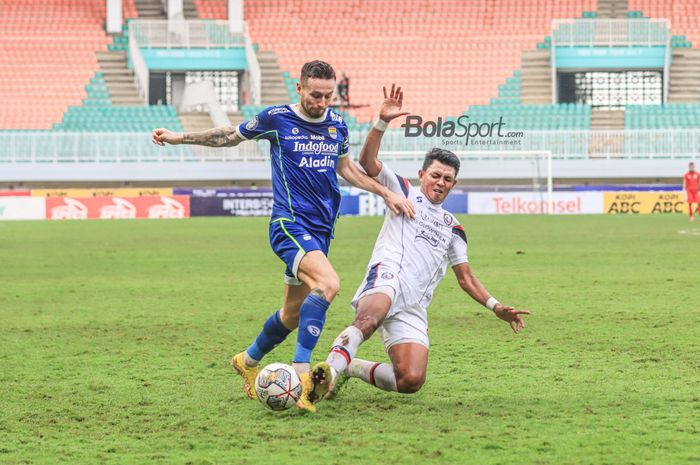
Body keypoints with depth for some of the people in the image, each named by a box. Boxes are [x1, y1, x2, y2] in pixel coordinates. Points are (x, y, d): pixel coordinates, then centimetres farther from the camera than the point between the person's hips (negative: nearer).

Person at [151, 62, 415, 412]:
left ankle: (248, 361, 37)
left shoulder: (337, 125, 9)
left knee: (294, 313, 11)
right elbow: (232, 136, 11)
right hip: (290, 223, -6)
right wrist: (179, 137, 12)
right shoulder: (277, 118, -5)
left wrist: (385, 192, 20)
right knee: (328, 283, -30)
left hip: (321, 229, 6)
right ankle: (301, 372, -30)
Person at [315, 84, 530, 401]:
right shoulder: (405, 193, 18)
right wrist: (382, 122, -10)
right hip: (388, 278, -5)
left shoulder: (453, 227, 30)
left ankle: (352, 368, 9)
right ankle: (329, 369, -53)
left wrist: (496, 307, 18)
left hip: (413, 309, 5)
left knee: (411, 381, -14)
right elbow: (368, 161, 3)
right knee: (371, 317, -44)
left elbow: (466, 278, 32)